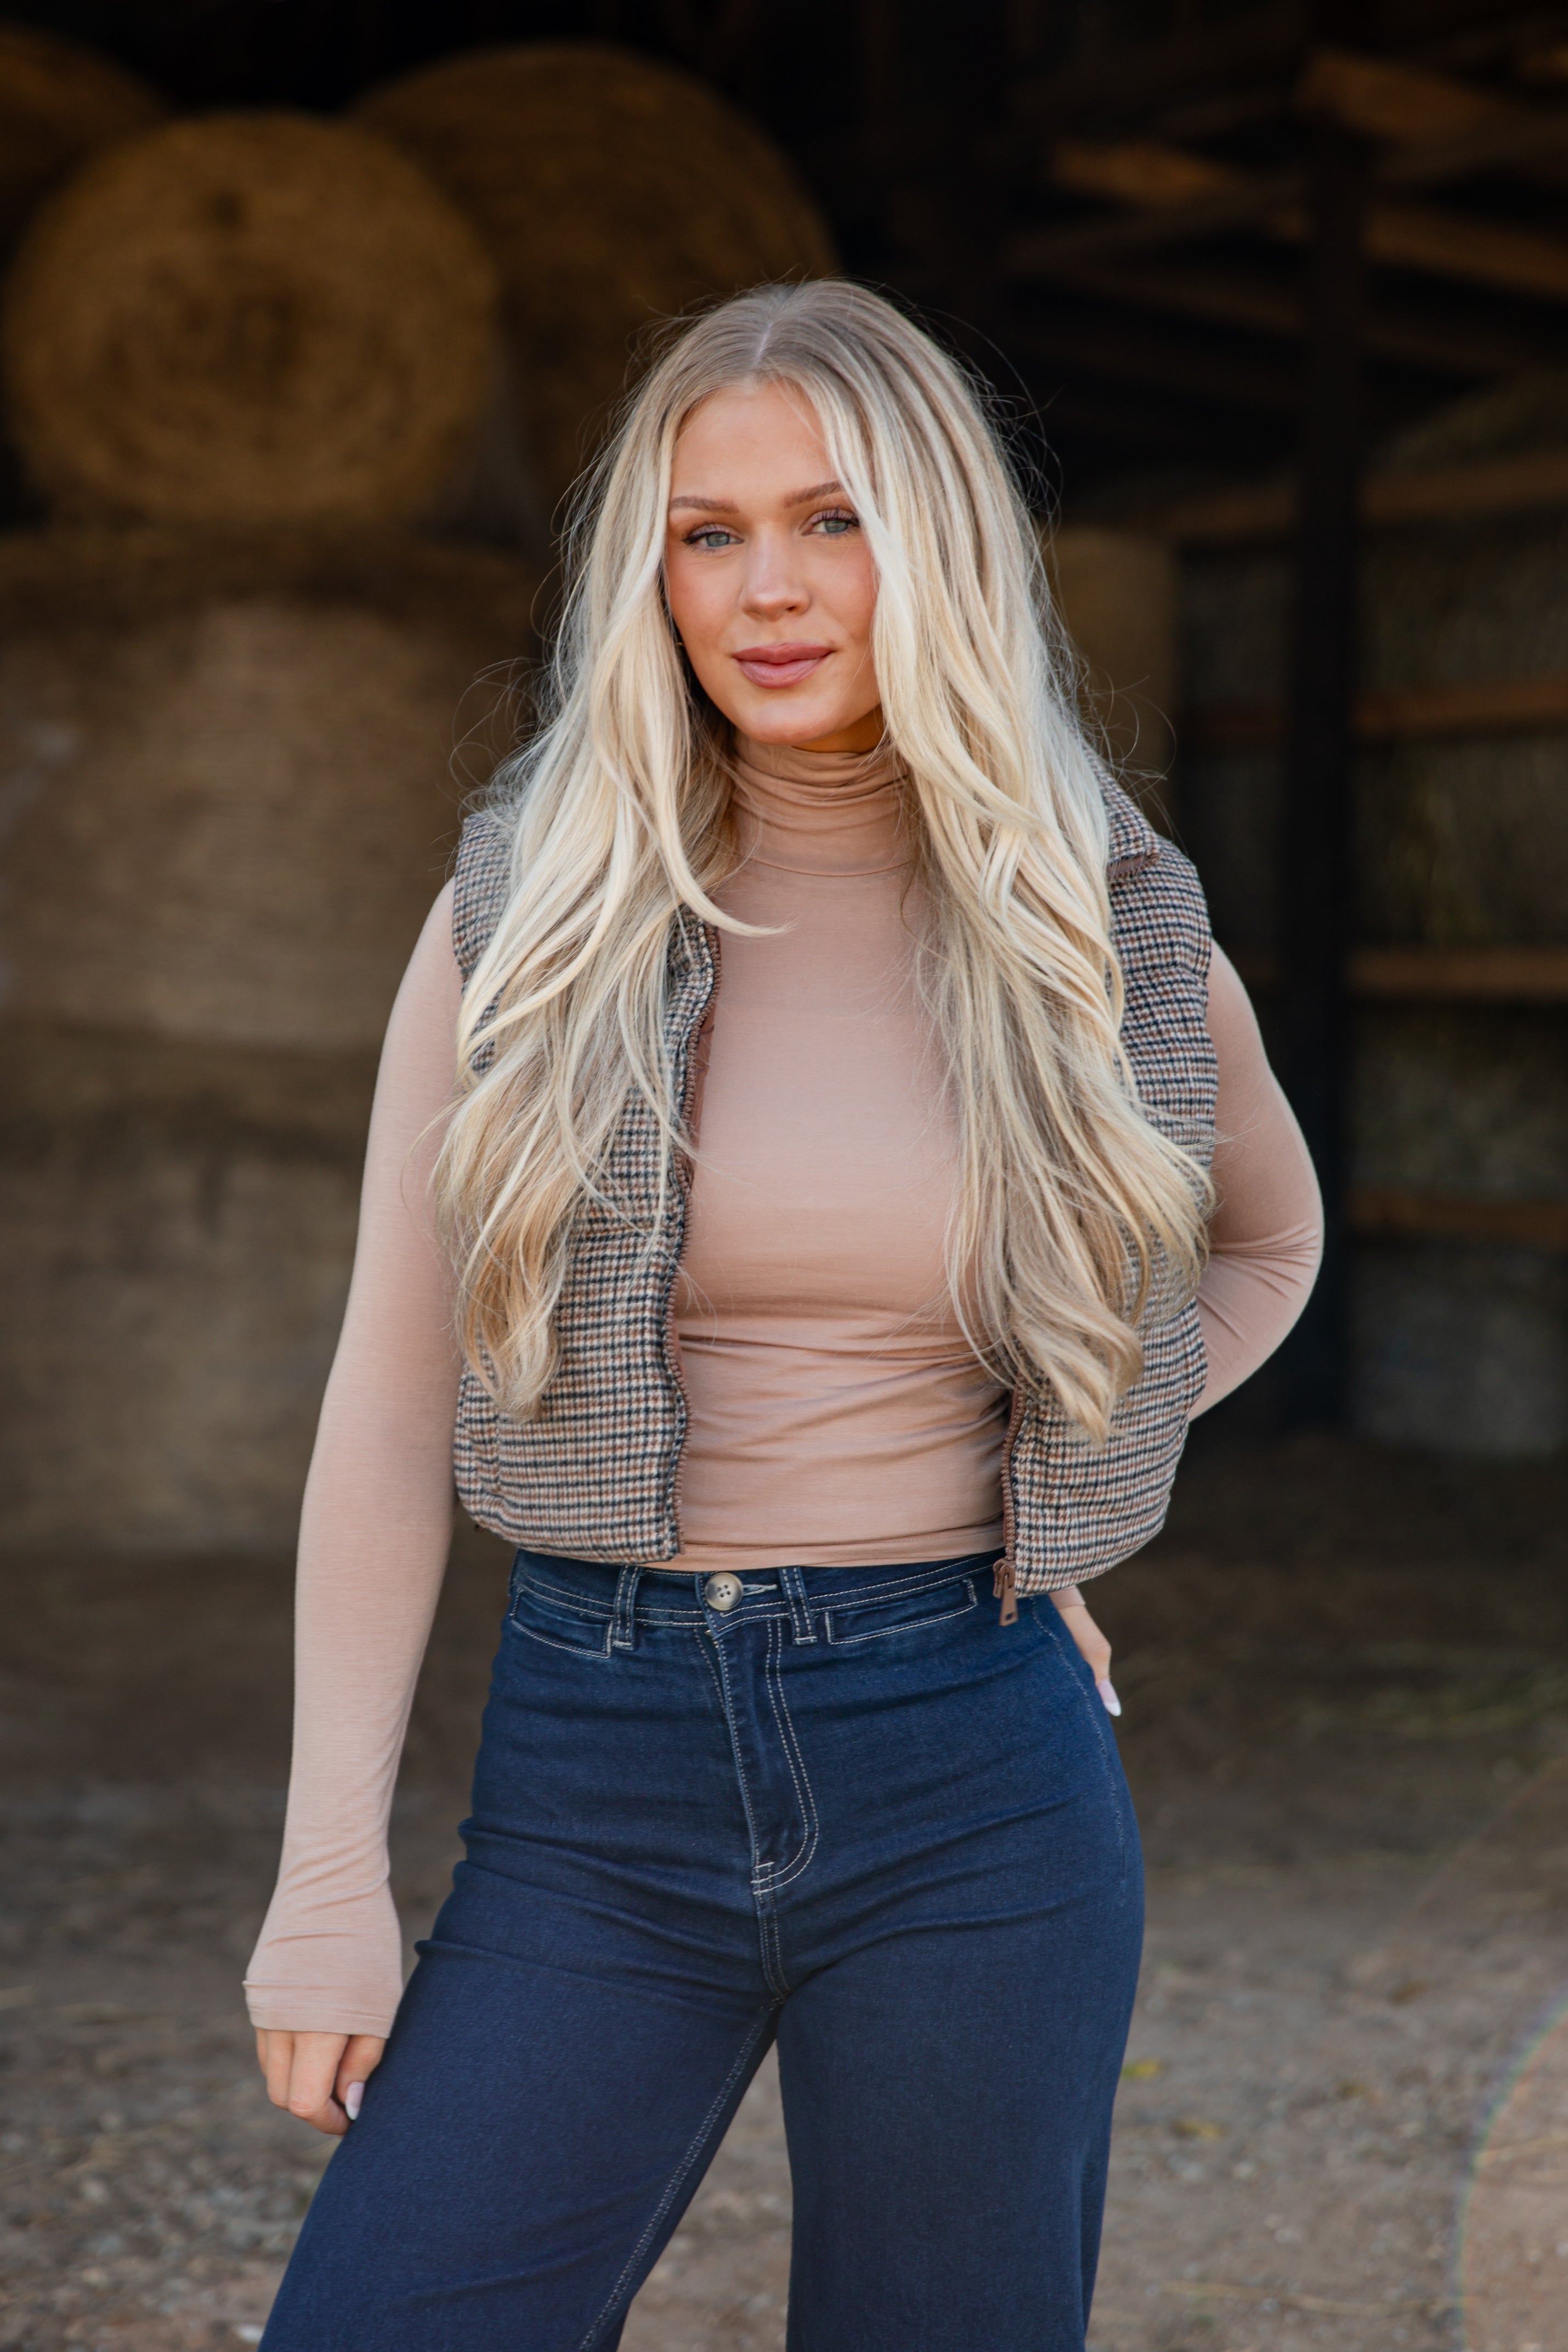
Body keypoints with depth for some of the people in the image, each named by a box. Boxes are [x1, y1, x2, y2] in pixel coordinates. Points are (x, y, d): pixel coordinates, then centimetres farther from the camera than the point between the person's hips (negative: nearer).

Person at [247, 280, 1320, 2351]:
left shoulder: (1102, 933, 1)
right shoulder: (527, 920, -1)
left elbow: (1269, 1237, 22)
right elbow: (391, 1404, -1)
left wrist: (1061, 1487, 8)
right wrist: (329, 1875, -4)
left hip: (974, 1785, 0)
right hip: (599, 1779, 0)